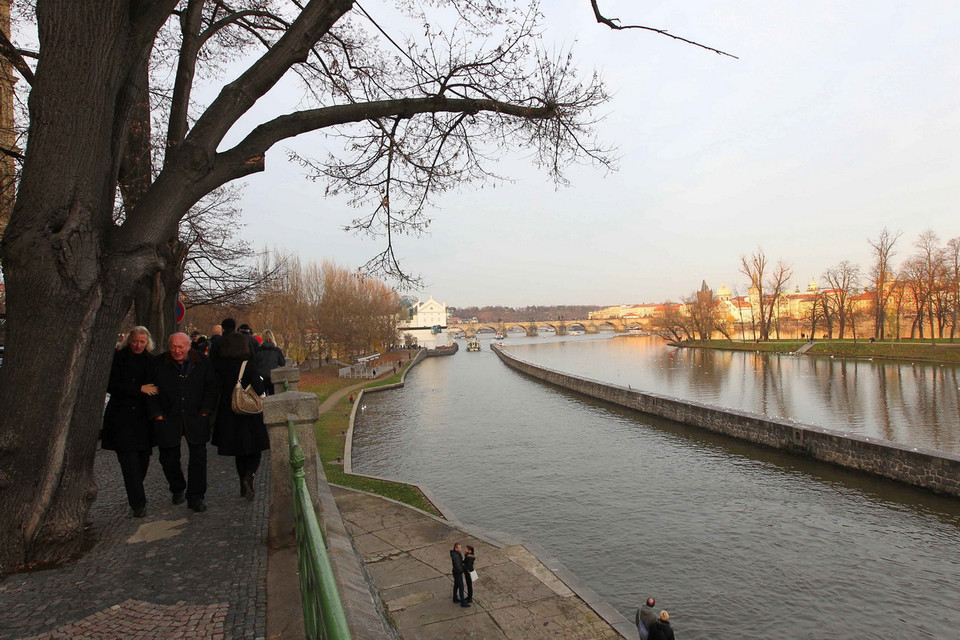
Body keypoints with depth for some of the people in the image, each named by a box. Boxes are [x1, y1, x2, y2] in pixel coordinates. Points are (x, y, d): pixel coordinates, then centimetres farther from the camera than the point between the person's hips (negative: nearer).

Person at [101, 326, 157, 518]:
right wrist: (140, 389, -14)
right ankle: (138, 503, -1)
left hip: (143, 416, 3)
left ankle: (135, 495, 30)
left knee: (143, 457, 8)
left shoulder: (150, 360, 8)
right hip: (122, 417, -3)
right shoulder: (118, 357, -1)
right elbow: (111, 386, -7)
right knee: (129, 459, -7)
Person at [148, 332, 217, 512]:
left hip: (195, 419, 0)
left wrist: (205, 411, -2)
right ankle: (178, 489, 36)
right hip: (169, 420, 0)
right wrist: (157, 414, -4)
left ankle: (195, 496, 13)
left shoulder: (202, 362, -1)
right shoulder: (159, 364, -3)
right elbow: (151, 391, 3)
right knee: (169, 458, 11)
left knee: (198, 457, 1)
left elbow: (211, 388, 5)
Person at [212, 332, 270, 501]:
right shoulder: (249, 364, -16)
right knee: (254, 450, 10)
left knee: (239, 453, 18)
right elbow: (259, 390, -19)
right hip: (250, 415, -4)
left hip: (228, 415, 4)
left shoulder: (219, 365, -3)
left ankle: (244, 486, 25)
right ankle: (248, 477, -14)